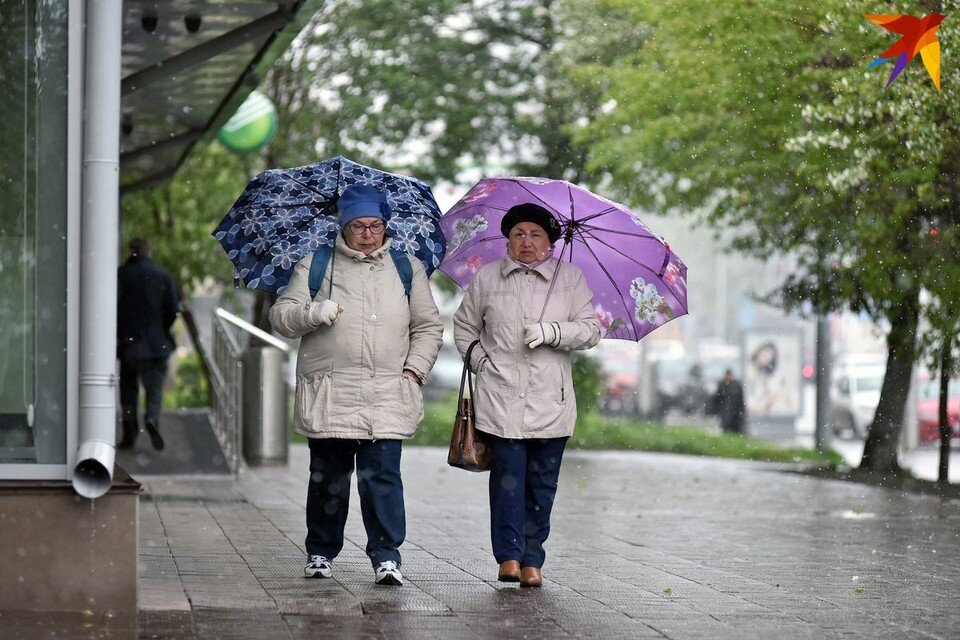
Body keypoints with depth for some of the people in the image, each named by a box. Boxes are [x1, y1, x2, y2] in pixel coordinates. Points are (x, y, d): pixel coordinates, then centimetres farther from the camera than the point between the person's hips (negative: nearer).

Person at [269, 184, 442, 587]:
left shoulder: (407, 267, 15)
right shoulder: (315, 266, 10)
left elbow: (428, 327, 18)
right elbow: (281, 317, 6)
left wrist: (414, 369, 4)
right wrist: (313, 314, -14)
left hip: (387, 396, 0)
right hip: (328, 395, 0)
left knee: (382, 474, -10)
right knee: (328, 477, 6)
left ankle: (387, 557, -8)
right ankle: (321, 552, 21)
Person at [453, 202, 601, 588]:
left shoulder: (570, 278, 8)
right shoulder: (486, 278, 11)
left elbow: (591, 329, 3)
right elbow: (464, 327, 20)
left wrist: (552, 331, -13)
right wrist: (482, 362, 6)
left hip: (551, 400, 1)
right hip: (500, 395, 0)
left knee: (542, 481, 1)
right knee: (507, 475, -10)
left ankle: (532, 560, 8)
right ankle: (509, 556, -8)